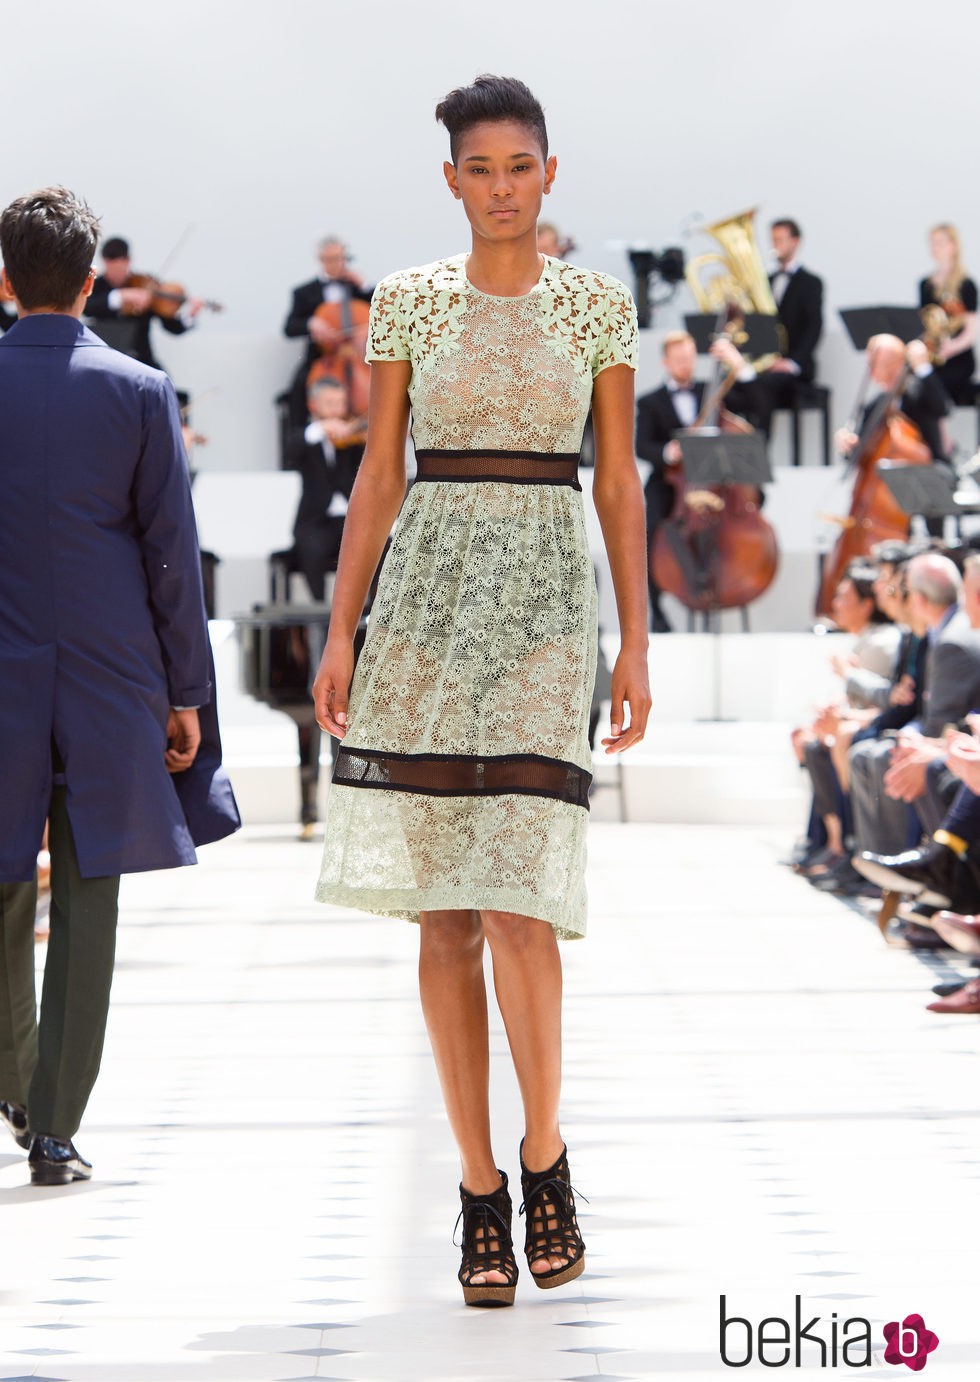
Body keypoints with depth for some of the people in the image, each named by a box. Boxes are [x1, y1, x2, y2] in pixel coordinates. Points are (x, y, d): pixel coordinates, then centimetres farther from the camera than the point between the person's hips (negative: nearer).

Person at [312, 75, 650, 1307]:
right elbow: (378, 474, 7)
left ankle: (543, 1159, 6)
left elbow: (617, 480, 7)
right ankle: (479, 1193, 10)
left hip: (544, 601, -1)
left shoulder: (598, 307, 6)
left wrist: (635, 640, 1)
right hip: (426, 592, 2)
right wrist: (340, 633, 1)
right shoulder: (407, 303, 8)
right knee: (443, 908, 2)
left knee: (515, 897, -14)